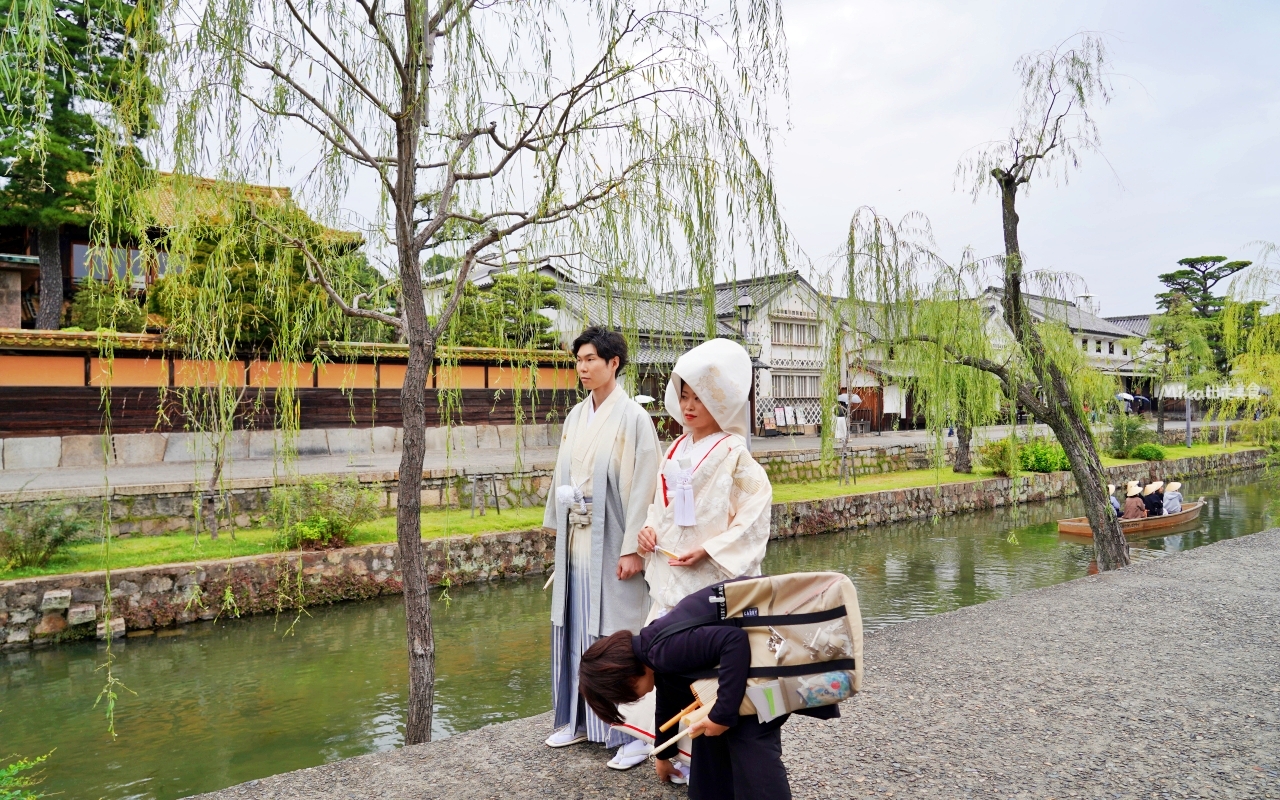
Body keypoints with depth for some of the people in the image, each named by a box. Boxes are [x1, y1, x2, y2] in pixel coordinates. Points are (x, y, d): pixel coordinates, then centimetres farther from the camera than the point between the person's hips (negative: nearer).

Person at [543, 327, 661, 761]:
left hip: (610, 542, -6)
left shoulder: (632, 417, -10)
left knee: (616, 632, 1)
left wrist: (632, 548, -17)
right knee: (576, 629, 13)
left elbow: (643, 486, -14)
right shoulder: (576, 416, 10)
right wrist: (558, 529, 10)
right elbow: (563, 476, 13)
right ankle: (579, 718, 27)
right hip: (575, 540, 7)